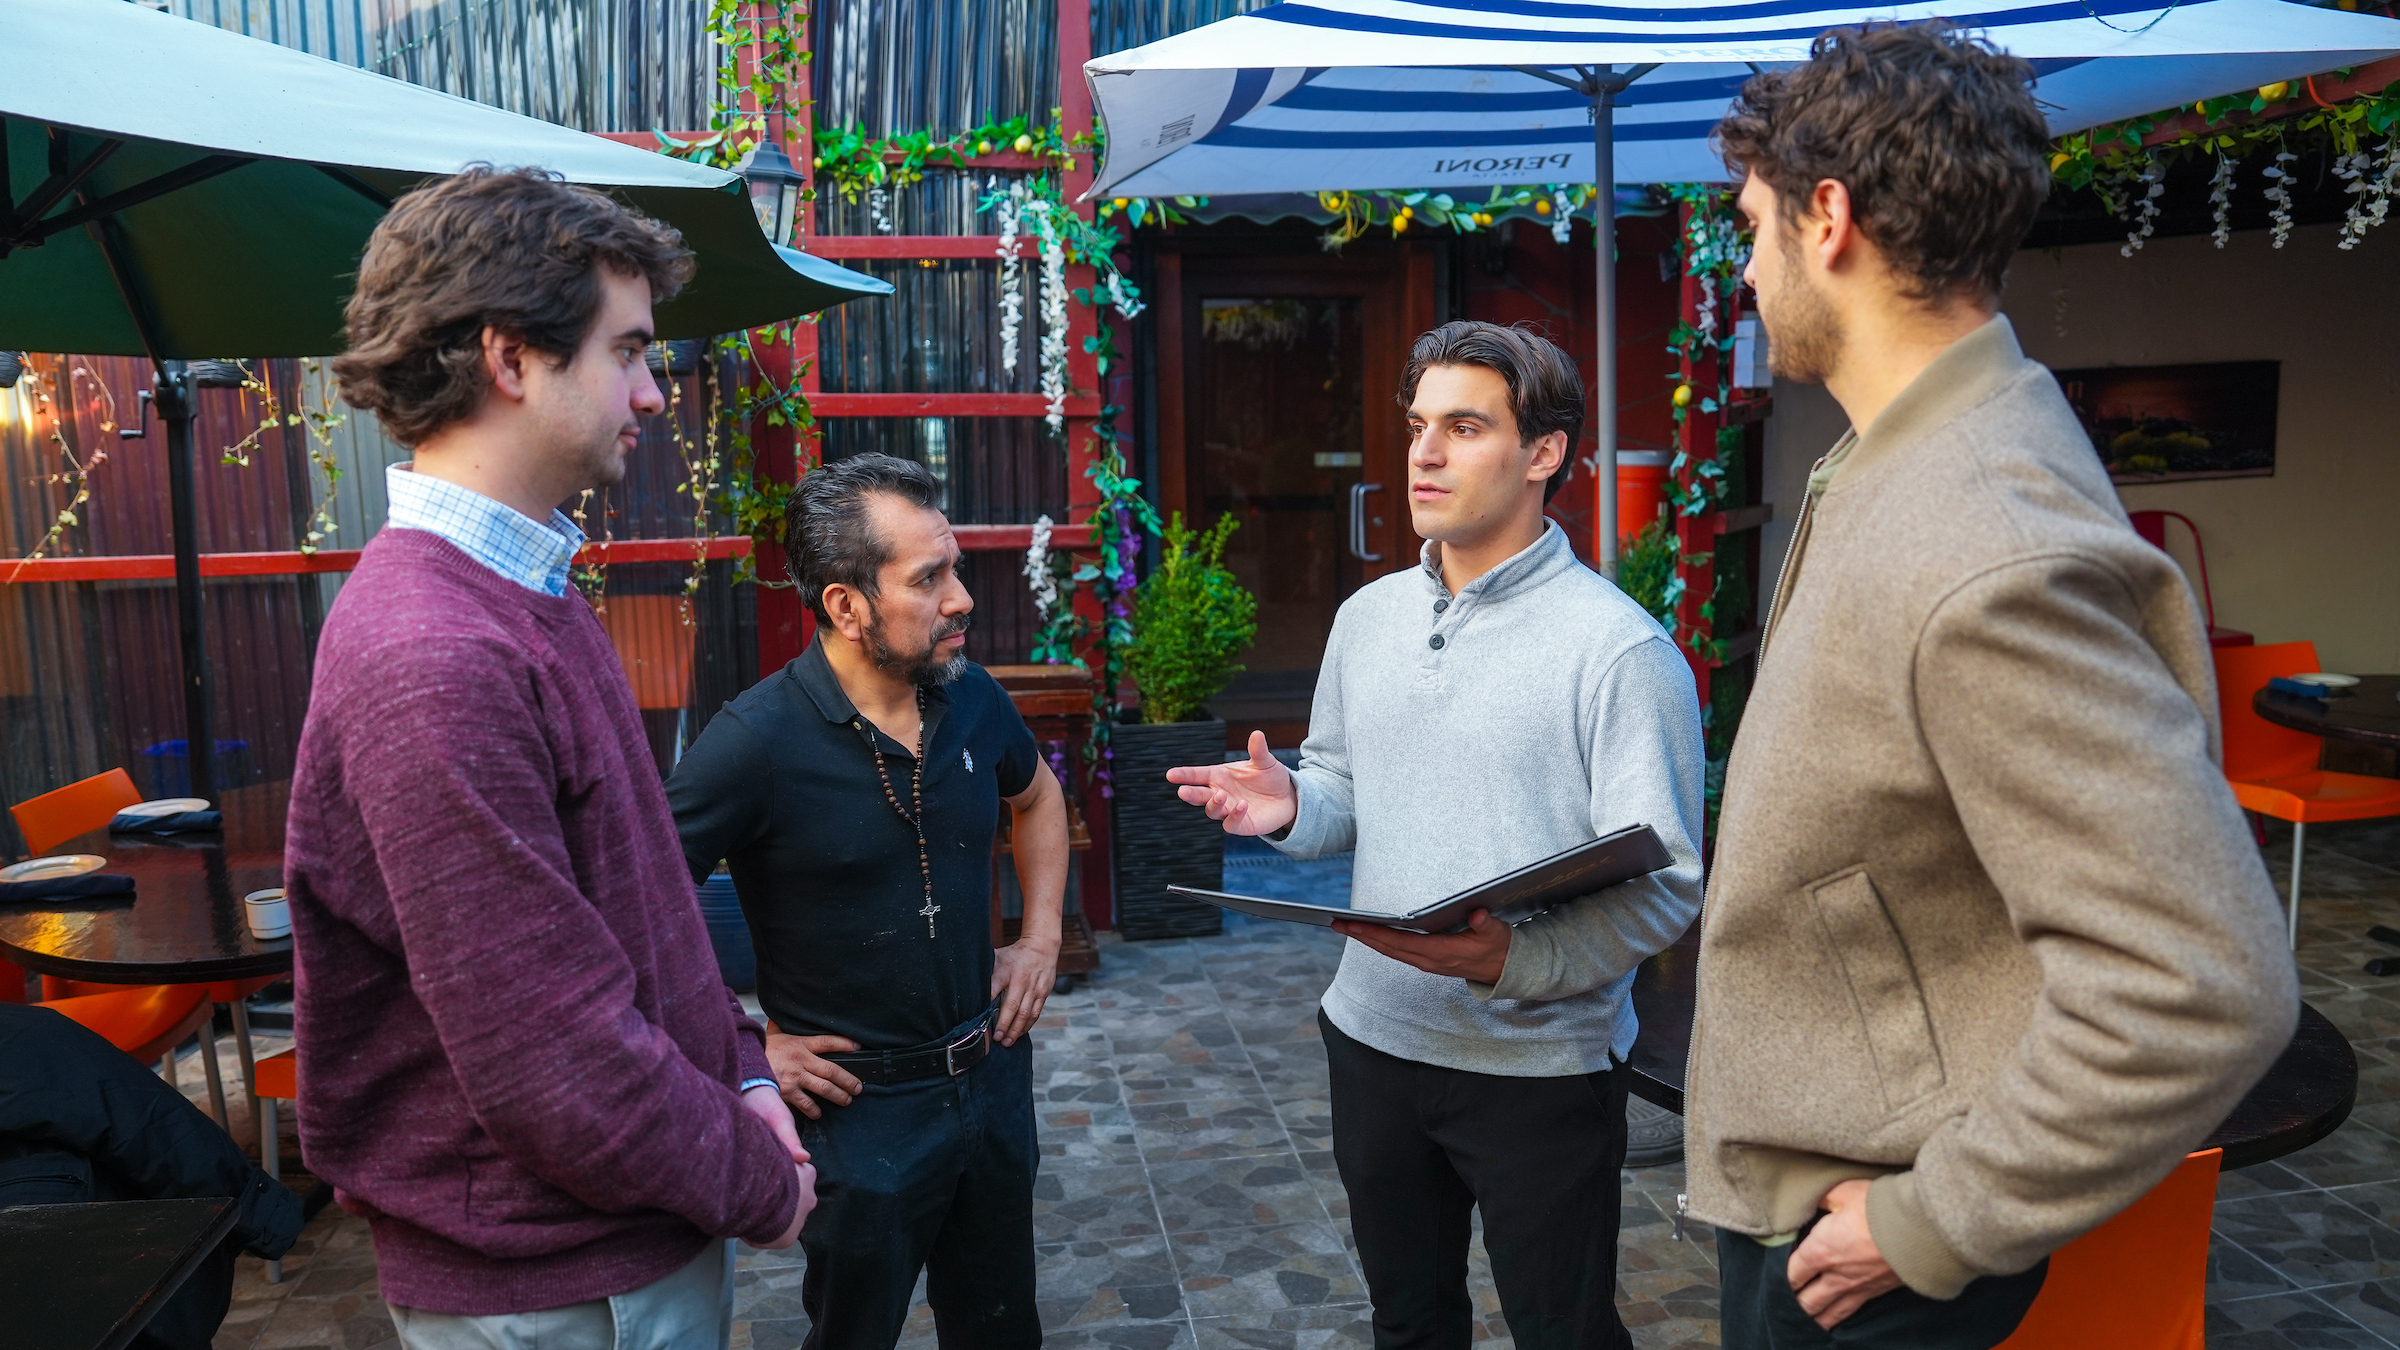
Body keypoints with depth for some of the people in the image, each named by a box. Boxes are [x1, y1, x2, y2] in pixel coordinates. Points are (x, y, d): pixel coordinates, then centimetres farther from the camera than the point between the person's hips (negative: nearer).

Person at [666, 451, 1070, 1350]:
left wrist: (1041, 938, 8)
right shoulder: (758, 741, -23)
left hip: (993, 1071, 5)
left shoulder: (973, 698, -4)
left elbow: (1038, 796, 17)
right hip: (861, 1106, -5)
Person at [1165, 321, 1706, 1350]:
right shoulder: (1367, 617, 5)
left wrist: (1516, 961, -33)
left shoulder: (1620, 648, -16)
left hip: (1540, 1064, -5)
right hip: (1374, 1036, 6)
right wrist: (1289, 806, -8)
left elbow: (1665, 883, -19)